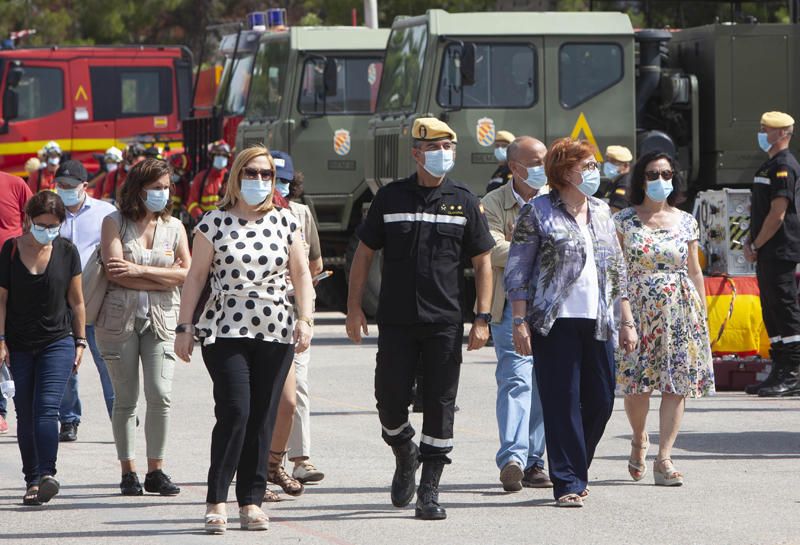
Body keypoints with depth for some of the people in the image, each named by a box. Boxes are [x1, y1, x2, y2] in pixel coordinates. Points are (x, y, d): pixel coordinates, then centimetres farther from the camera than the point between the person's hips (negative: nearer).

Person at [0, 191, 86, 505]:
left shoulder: (67, 252, 1)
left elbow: (76, 301, 9)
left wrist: (80, 341, 9)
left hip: (58, 342, -1)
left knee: (47, 408, -16)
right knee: (25, 415, 4)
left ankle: (47, 474, -24)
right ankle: (32, 479, 11)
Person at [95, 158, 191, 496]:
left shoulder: (174, 227, 12)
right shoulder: (115, 223, 3)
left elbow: (187, 273, 0)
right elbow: (115, 272, -9)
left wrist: (140, 270, -10)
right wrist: (165, 276, -7)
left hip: (161, 319, 2)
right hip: (120, 317, -2)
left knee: (160, 396, -9)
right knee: (125, 399, 1)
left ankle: (156, 471, -1)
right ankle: (128, 472, 7)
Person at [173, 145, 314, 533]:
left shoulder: (285, 222, 10)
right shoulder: (215, 222, 3)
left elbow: (301, 275, 13)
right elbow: (196, 277, 4)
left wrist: (305, 318, 1)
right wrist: (185, 326, 0)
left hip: (275, 334, 3)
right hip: (224, 332, -3)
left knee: (263, 418, 2)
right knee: (234, 411, -15)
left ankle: (251, 501, 8)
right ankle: (216, 501, -11)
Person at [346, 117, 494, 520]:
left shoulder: (464, 202, 5)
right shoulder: (390, 198, 5)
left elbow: (482, 261, 8)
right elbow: (364, 253, 10)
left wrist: (482, 318, 0)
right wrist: (354, 307, 3)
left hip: (445, 323, 0)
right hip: (396, 321, 0)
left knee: (440, 405, -1)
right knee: (390, 398, -1)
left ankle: (429, 490, 5)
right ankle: (405, 454, 30)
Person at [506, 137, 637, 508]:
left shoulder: (601, 212, 15)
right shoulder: (537, 213, -2)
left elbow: (617, 269, 19)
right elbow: (517, 272, -4)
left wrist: (627, 321, 15)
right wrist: (520, 322, -11)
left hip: (597, 323, 6)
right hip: (555, 323, -5)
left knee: (601, 401, 5)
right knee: (562, 403, -5)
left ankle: (575, 470, 24)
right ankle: (568, 483, -2)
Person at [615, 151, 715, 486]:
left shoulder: (686, 222, 10)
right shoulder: (624, 220, 4)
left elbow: (695, 272, 13)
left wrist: (703, 316, 9)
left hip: (681, 310, 2)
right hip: (638, 308, -2)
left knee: (677, 383, -6)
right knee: (637, 383, -2)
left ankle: (664, 459, -5)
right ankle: (639, 440, 27)